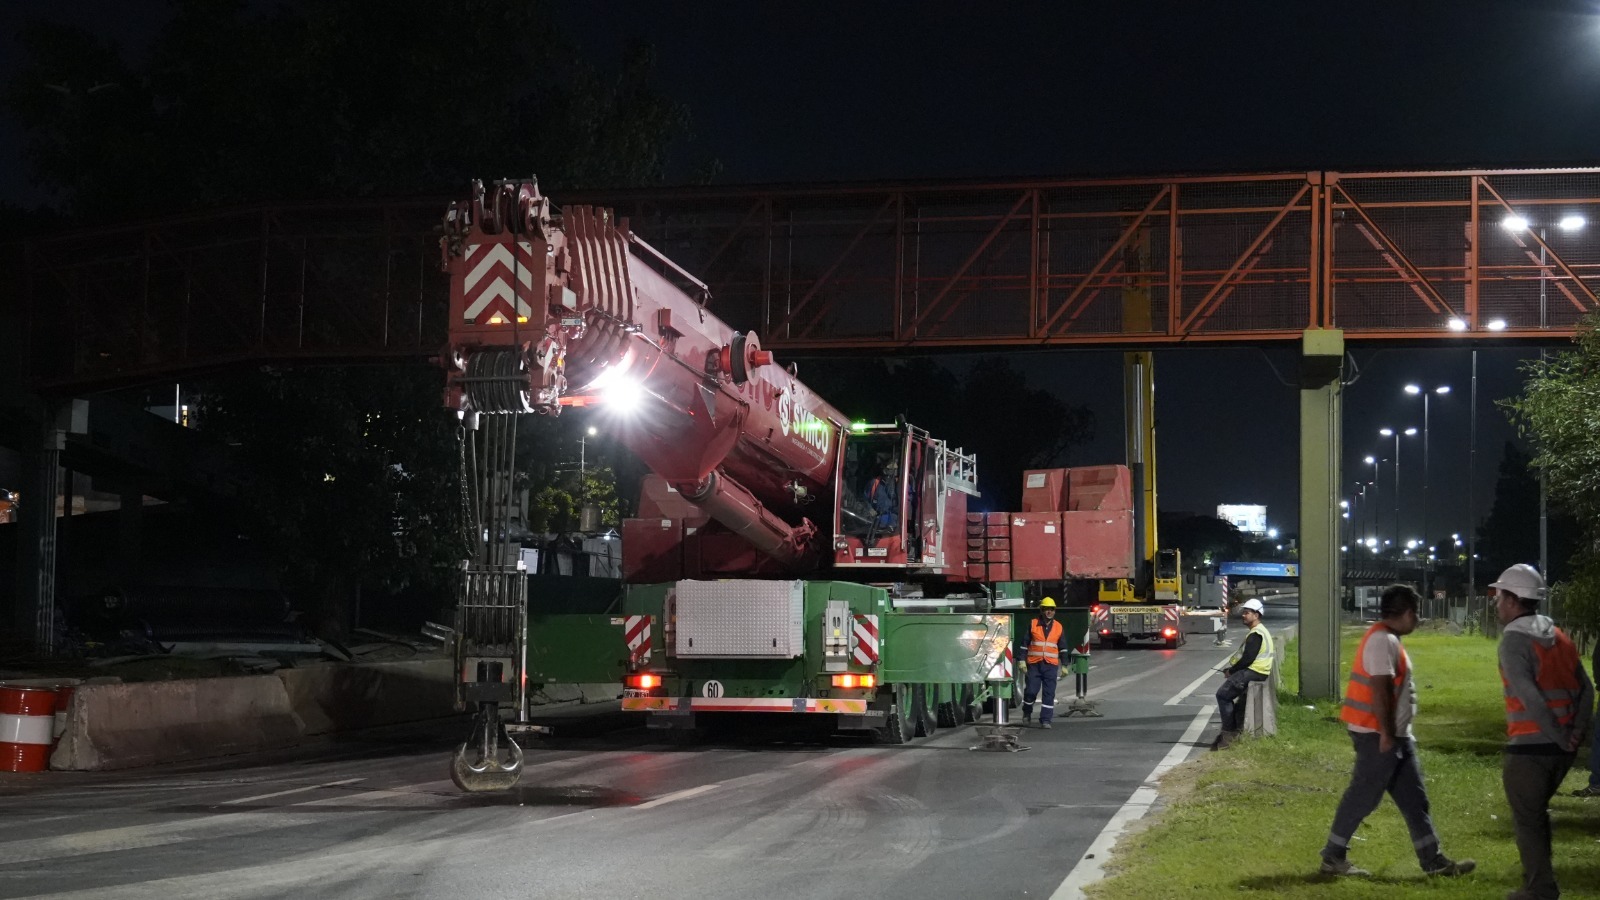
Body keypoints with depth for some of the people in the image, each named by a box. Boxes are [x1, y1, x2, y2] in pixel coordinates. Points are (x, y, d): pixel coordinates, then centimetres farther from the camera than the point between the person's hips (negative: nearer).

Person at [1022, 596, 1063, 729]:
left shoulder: (1058, 627, 9)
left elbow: (1063, 648, 14)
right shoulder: (1033, 624, 2)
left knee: (1049, 693, -2)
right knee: (1031, 690, -1)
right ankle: (1027, 713, 24)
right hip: (1034, 663, -1)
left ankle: (1045, 720, 2)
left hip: (1051, 665, 1)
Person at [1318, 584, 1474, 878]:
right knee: (1362, 797, -3)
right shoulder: (1383, 641, -18)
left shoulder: (1389, 640, 16)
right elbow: (1380, 690, -24)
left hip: (1395, 734, 11)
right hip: (1378, 734, -11)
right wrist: (1386, 734, -23)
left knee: (1414, 799, 9)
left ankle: (1433, 860, 11)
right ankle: (1333, 857, 5)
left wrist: (1393, 733, 20)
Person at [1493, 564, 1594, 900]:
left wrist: (1560, 739, -14)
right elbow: (1585, 688, 10)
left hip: (1529, 746, -8)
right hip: (1561, 747, 8)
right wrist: (1576, 732, 3)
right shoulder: (1559, 637, 12)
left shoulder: (1514, 640, -13)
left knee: (1526, 819, 4)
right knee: (1537, 813, 22)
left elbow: (1530, 698, -21)